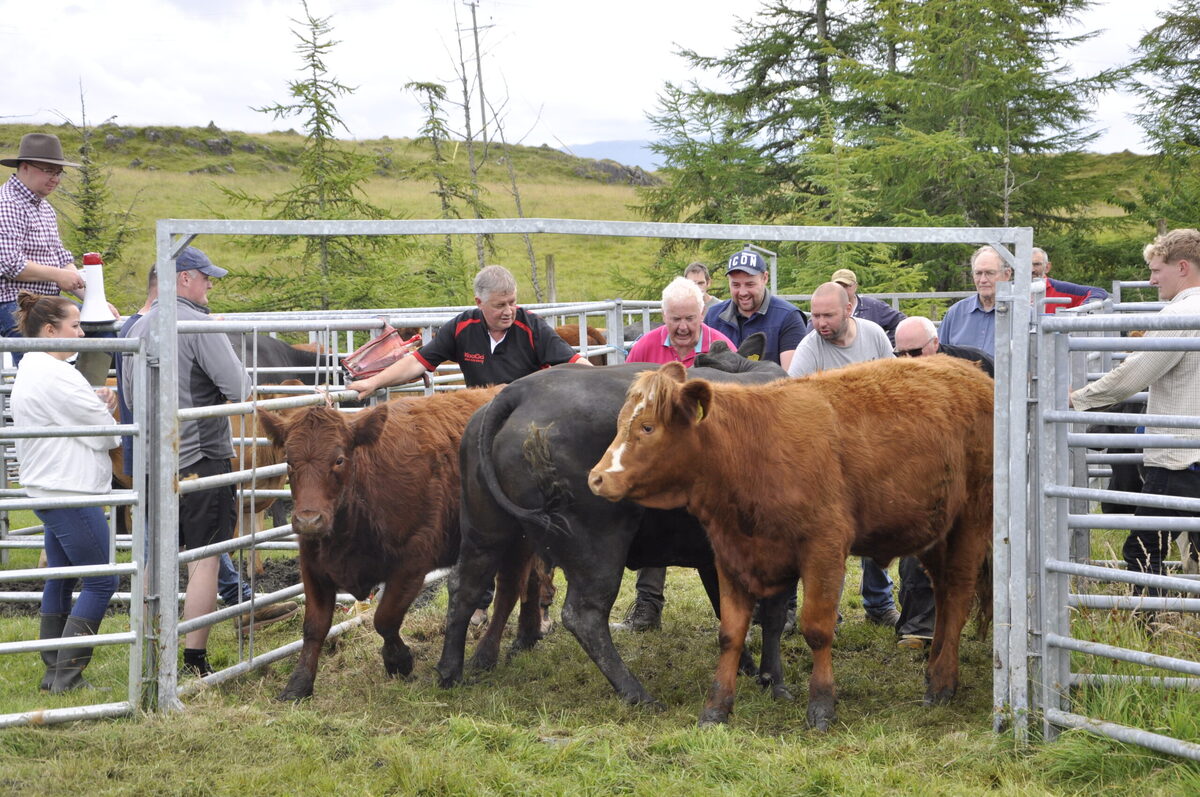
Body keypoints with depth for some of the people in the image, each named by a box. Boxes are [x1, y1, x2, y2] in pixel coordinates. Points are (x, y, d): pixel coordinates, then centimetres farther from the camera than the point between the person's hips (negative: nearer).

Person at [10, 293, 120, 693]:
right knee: (101, 582, -6)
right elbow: (103, 433, -16)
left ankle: (53, 672, 19)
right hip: (71, 492, -11)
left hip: (48, 490, 11)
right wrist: (106, 411, 6)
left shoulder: (29, 371, 14)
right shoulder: (56, 376, -20)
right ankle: (68, 675, -7)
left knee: (59, 579, 15)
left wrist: (97, 405, 1)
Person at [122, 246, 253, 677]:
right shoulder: (199, 326, -16)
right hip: (203, 458, -7)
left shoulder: (136, 329, 8)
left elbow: (129, 397, 18)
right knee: (205, 560, -2)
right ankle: (195, 661, -2)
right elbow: (240, 389, -19)